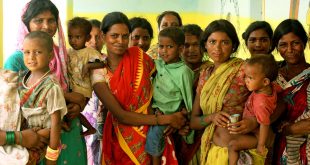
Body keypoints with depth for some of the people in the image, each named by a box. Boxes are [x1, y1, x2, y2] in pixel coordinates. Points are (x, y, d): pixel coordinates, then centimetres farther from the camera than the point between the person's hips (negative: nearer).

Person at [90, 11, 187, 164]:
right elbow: (121, 116, -17)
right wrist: (166, 119, -21)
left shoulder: (139, 55, -7)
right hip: (123, 138, -1)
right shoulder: (99, 75, -12)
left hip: (154, 132, 1)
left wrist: (175, 119, -15)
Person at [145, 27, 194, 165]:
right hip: (156, 110, 6)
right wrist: (155, 108, -2)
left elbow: (187, 99, -6)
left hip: (171, 113, -6)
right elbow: (153, 90, 12)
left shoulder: (183, 71, -12)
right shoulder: (158, 65, 6)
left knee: (154, 131, -20)